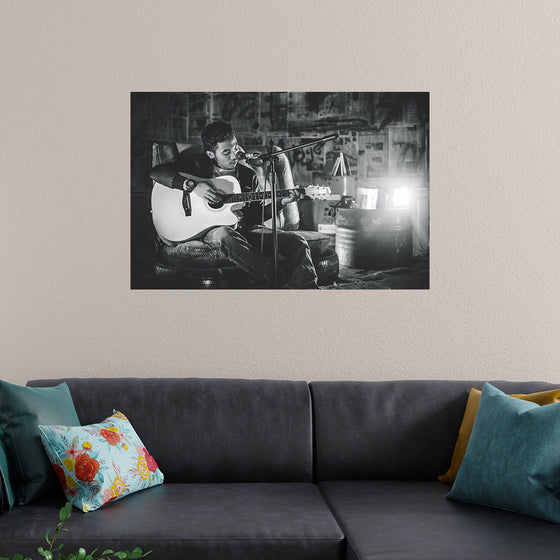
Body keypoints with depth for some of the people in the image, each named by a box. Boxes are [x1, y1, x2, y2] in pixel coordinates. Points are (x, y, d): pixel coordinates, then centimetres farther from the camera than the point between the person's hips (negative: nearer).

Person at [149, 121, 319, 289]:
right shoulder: (198, 165, 2)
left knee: (297, 241, -17)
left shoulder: (248, 175, 12)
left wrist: (282, 202, 0)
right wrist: (192, 185, -20)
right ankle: (279, 283, -47)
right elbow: (156, 172, -8)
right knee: (225, 235, -42)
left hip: (246, 229, 4)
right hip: (212, 229, -4)